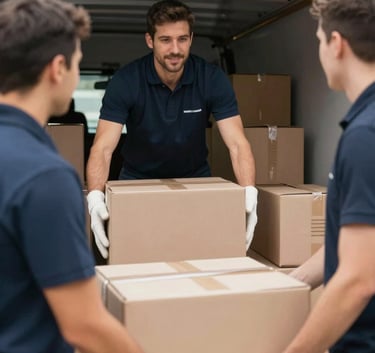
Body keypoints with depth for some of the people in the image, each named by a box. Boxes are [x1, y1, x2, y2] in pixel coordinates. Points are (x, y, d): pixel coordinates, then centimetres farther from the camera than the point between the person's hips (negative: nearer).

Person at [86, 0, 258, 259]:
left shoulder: (213, 79, -17)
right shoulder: (126, 81, -20)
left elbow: (237, 144, -21)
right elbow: (103, 148, -25)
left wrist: (249, 192, -39)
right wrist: (95, 196, -43)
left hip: (194, 179, 1)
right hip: (139, 181, 0)